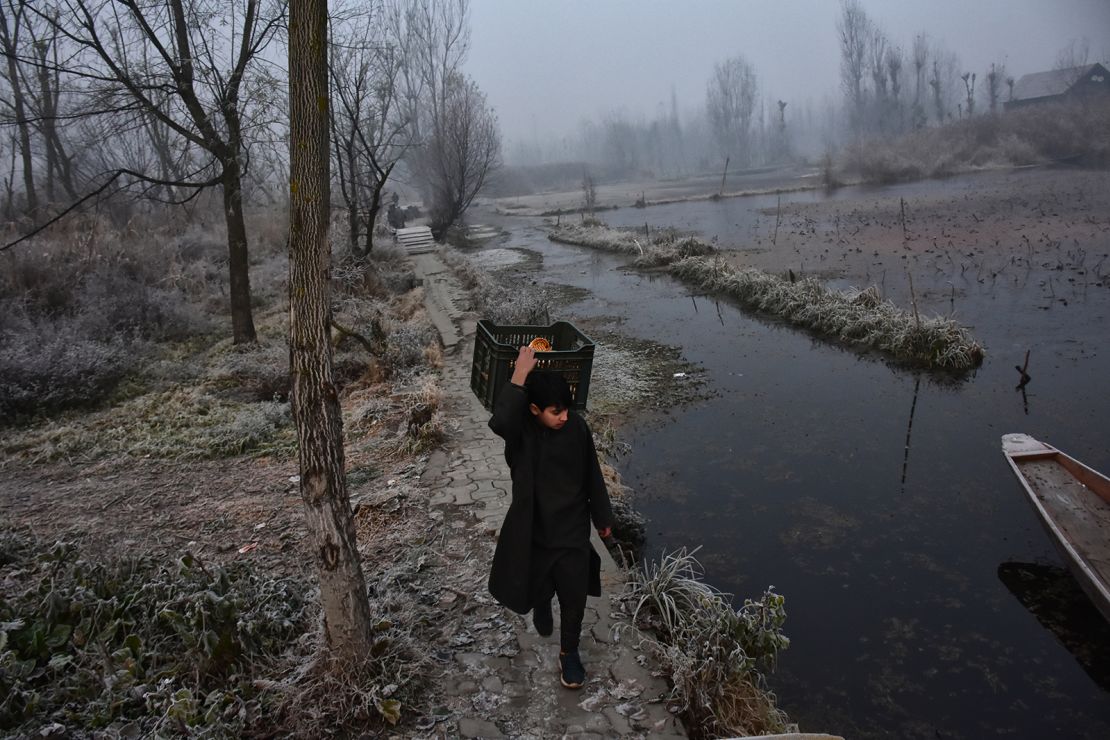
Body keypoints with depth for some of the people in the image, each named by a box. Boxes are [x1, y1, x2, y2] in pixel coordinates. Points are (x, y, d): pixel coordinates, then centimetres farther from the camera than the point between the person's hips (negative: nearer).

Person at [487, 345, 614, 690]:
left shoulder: (578, 427, -13)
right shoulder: (521, 429, -21)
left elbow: (592, 476, 0)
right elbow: (499, 422, -47)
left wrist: (603, 516, 9)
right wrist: (520, 374, -43)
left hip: (573, 529, 1)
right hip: (534, 529, -1)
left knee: (574, 596, 10)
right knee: (538, 587, 23)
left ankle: (568, 652, 36)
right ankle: (541, 608, 60)